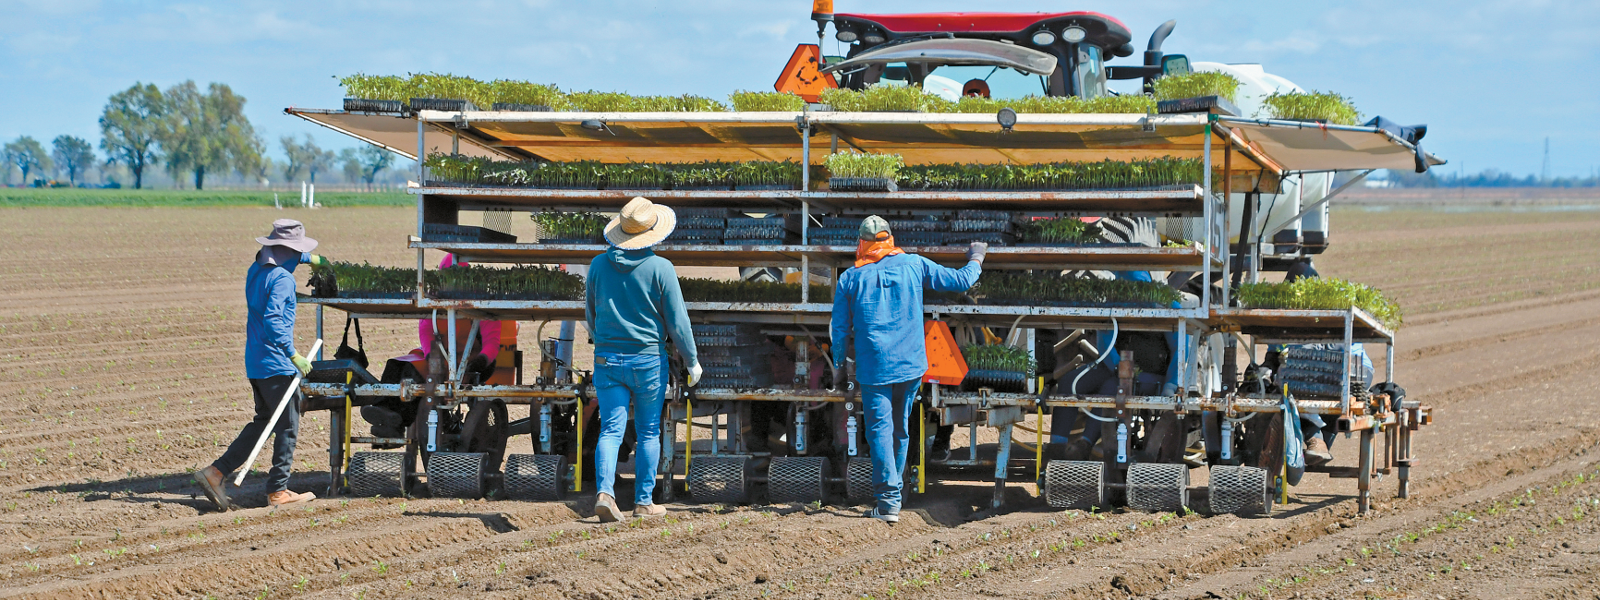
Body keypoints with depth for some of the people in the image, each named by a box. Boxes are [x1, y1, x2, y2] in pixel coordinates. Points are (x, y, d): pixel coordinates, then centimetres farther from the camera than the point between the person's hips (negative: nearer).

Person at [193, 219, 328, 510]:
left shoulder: (256, 270, 12)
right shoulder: (281, 279, -16)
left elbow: (282, 257, 35)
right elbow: (272, 321, -27)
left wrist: (310, 259, 47)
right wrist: (293, 355, -26)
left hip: (254, 363, 9)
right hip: (275, 364, -9)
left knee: (263, 423, 18)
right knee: (287, 427, 2)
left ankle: (215, 472, 11)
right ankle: (278, 491, 6)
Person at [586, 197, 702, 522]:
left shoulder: (599, 265, 1)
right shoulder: (660, 268, -10)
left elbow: (590, 314, 14)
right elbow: (677, 321, -7)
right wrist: (692, 360, 5)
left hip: (607, 358, 2)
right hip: (648, 359, -2)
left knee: (611, 430, 0)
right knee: (648, 432, 10)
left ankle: (604, 491, -20)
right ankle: (643, 501, 13)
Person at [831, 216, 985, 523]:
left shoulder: (850, 279, -2)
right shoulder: (914, 265, 0)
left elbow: (840, 328, 2)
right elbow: (960, 281, 6)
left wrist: (839, 365, 14)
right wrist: (975, 259, 26)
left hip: (874, 368, -2)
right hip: (911, 364, 3)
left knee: (880, 430, -3)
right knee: (899, 428, 16)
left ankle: (889, 501, -12)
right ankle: (892, 491, 26)